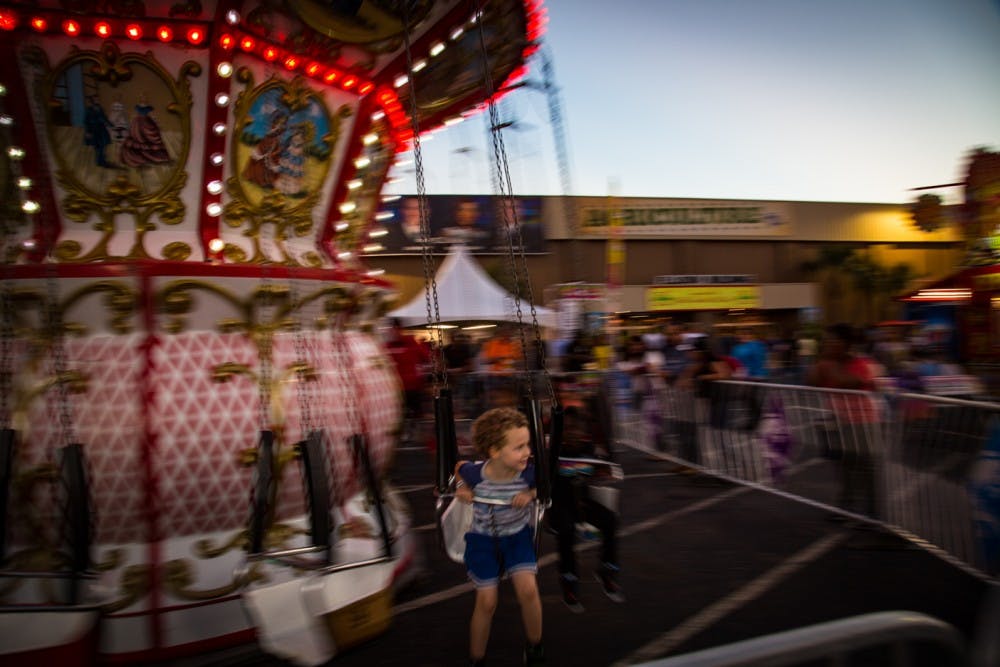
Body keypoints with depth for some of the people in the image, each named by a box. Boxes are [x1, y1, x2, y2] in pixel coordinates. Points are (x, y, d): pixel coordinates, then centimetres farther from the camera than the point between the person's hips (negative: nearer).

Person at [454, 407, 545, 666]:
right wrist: (463, 490, -15)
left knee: (528, 590, -17)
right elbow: (459, 466, 0)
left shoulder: (528, 473, -24)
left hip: (517, 536, 1)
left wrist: (530, 495, -19)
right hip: (483, 539, 0)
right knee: (486, 603, -1)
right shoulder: (474, 472, -25)